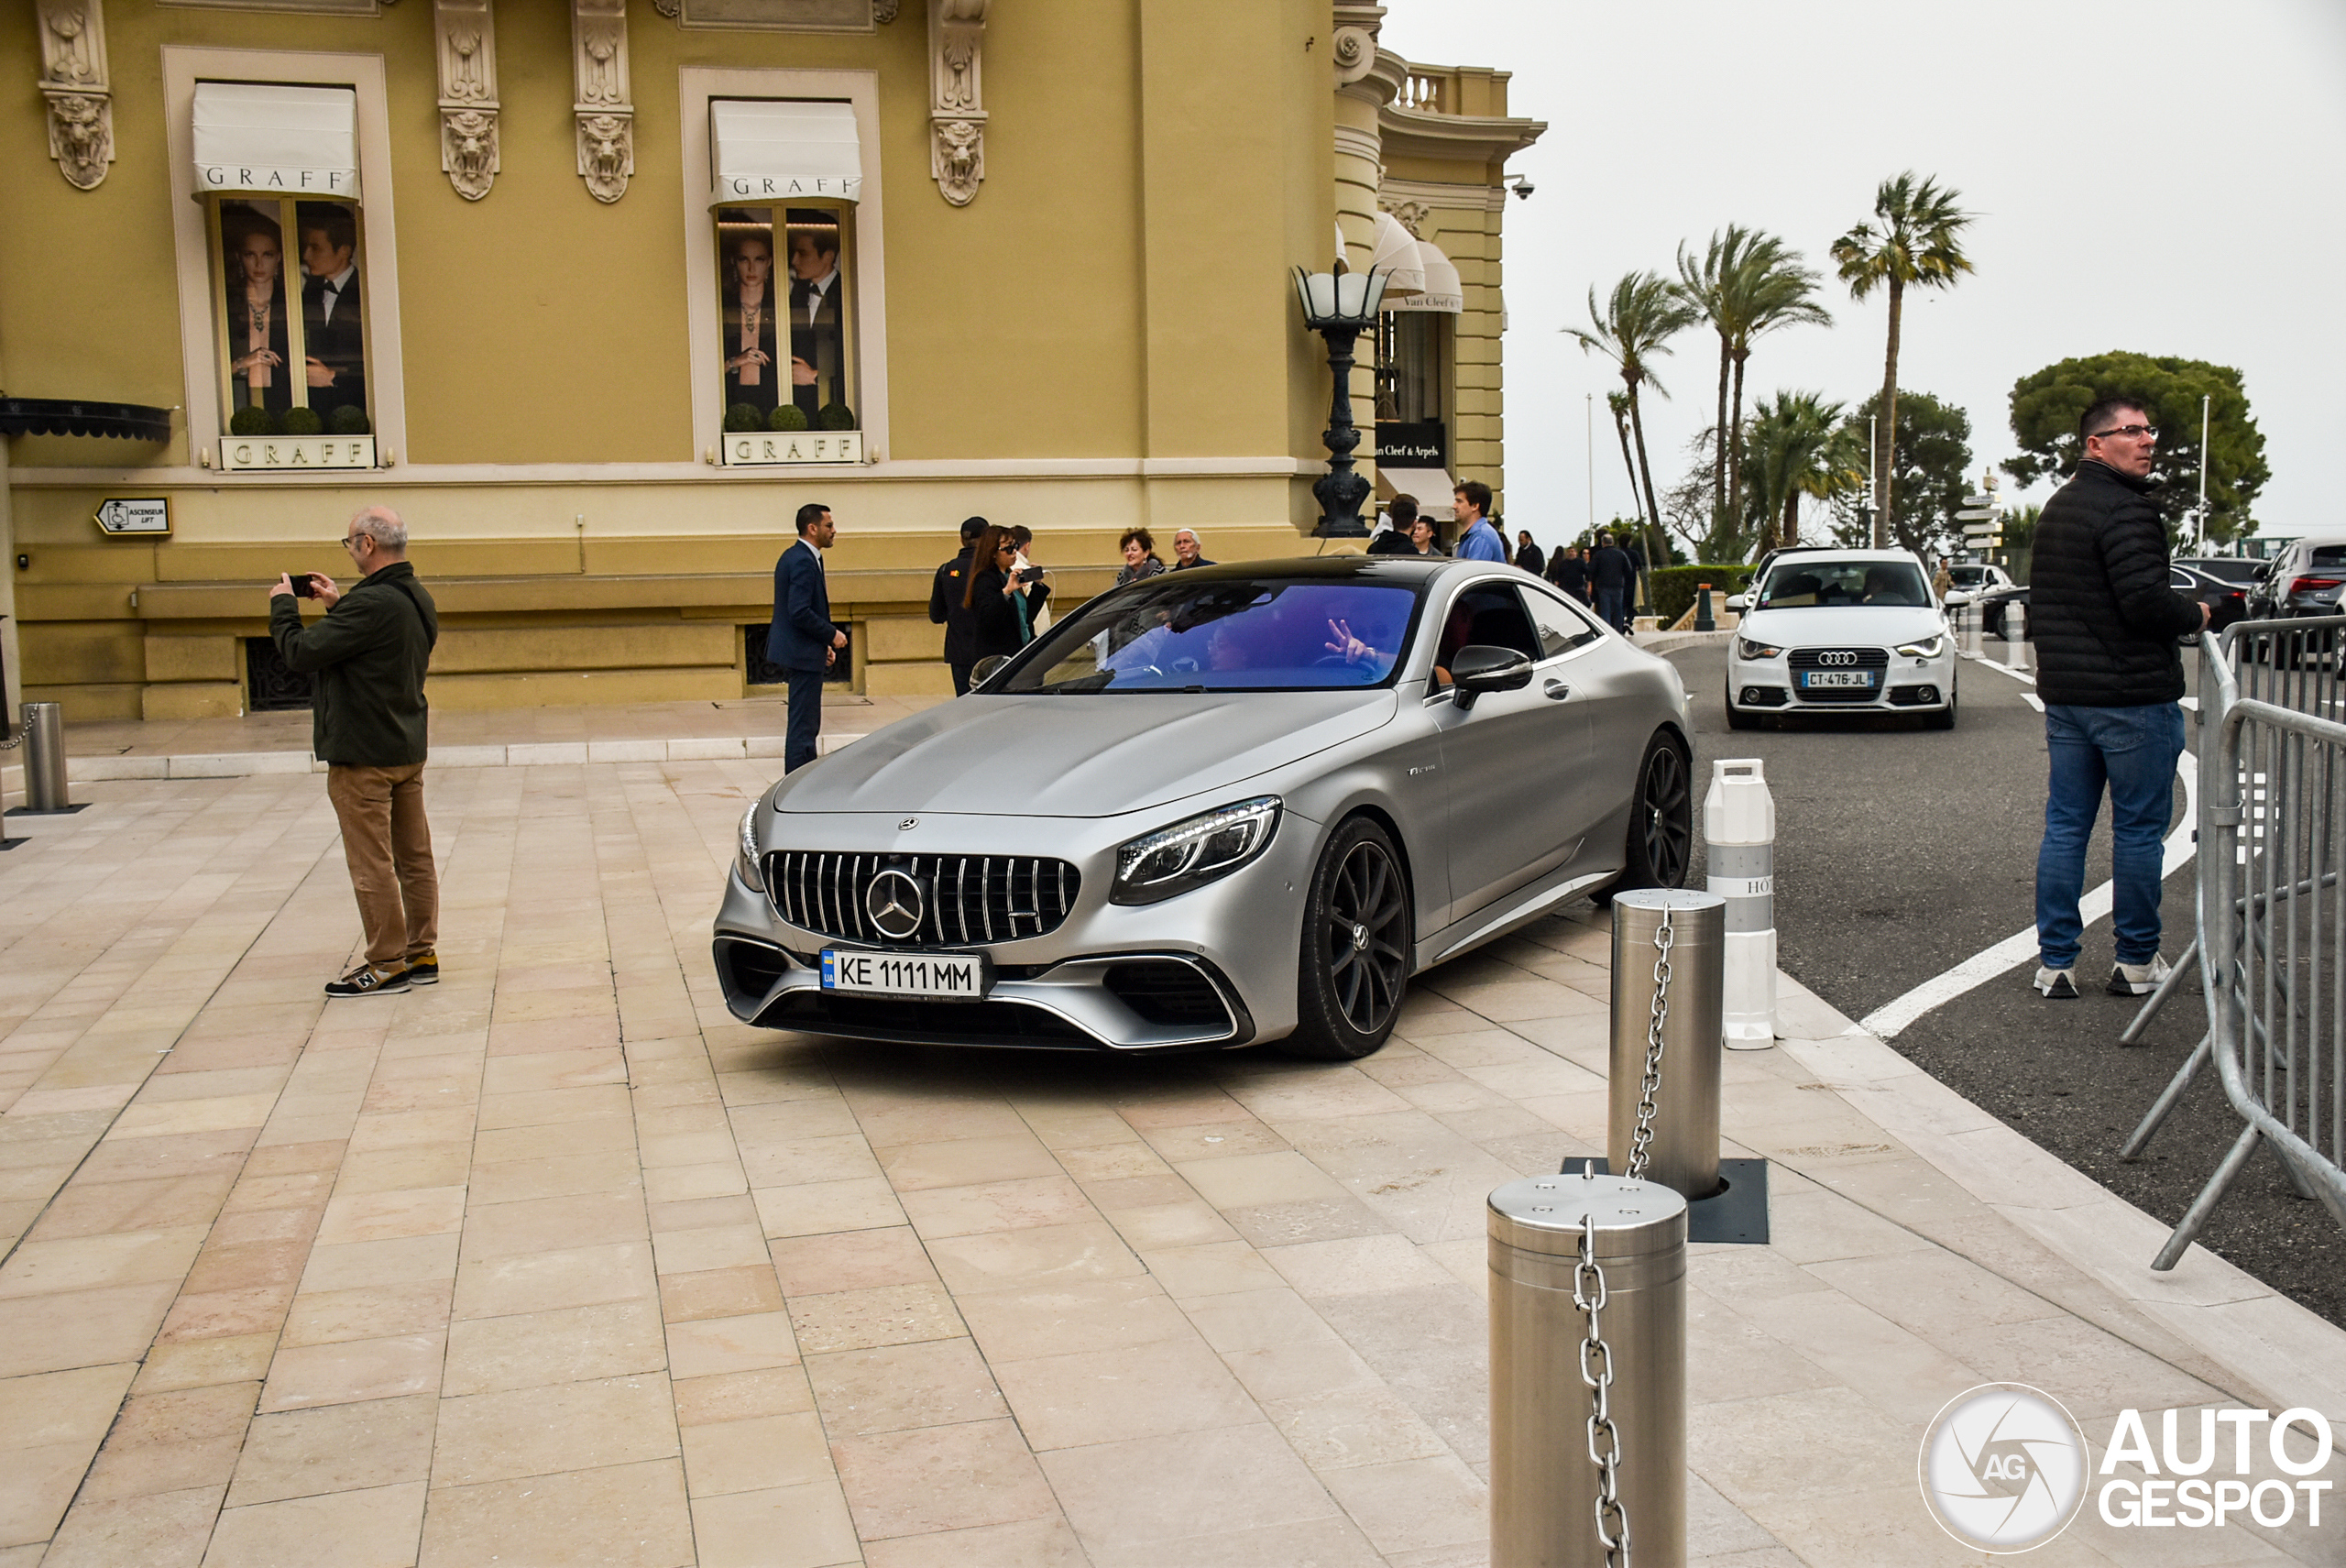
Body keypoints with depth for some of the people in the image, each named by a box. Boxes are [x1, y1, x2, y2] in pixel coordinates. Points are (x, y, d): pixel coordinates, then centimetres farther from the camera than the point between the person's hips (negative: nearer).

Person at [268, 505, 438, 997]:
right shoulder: (419, 599, 8)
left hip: (364, 757, -9)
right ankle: (421, 954, 20)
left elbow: (301, 652, -18)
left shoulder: (370, 603, -22)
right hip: (408, 749, 9)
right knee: (414, 858, 12)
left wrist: (283, 604, -1)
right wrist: (339, 603, 19)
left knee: (372, 865, -1)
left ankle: (387, 965, 5)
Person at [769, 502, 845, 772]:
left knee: (807, 725, 17)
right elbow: (800, 613, -25)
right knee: (803, 727, -7)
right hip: (803, 654, -11)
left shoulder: (793, 556, 14)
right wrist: (831, 635, -14)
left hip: (798, 651, 11)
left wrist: (823, 642, 14)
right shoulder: (804, 561, -18)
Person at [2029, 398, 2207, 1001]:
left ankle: (2055, 962, 10)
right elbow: (2146, 602, -23)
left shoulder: (2056, 508, 14)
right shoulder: (2125, 510, -15)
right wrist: (2195, 614, -3)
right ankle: (2137, 961, 12)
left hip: (2064, 695, 8)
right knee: (2138, 828, 3)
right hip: (2133, 696, -8)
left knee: (2064, 826, 8)